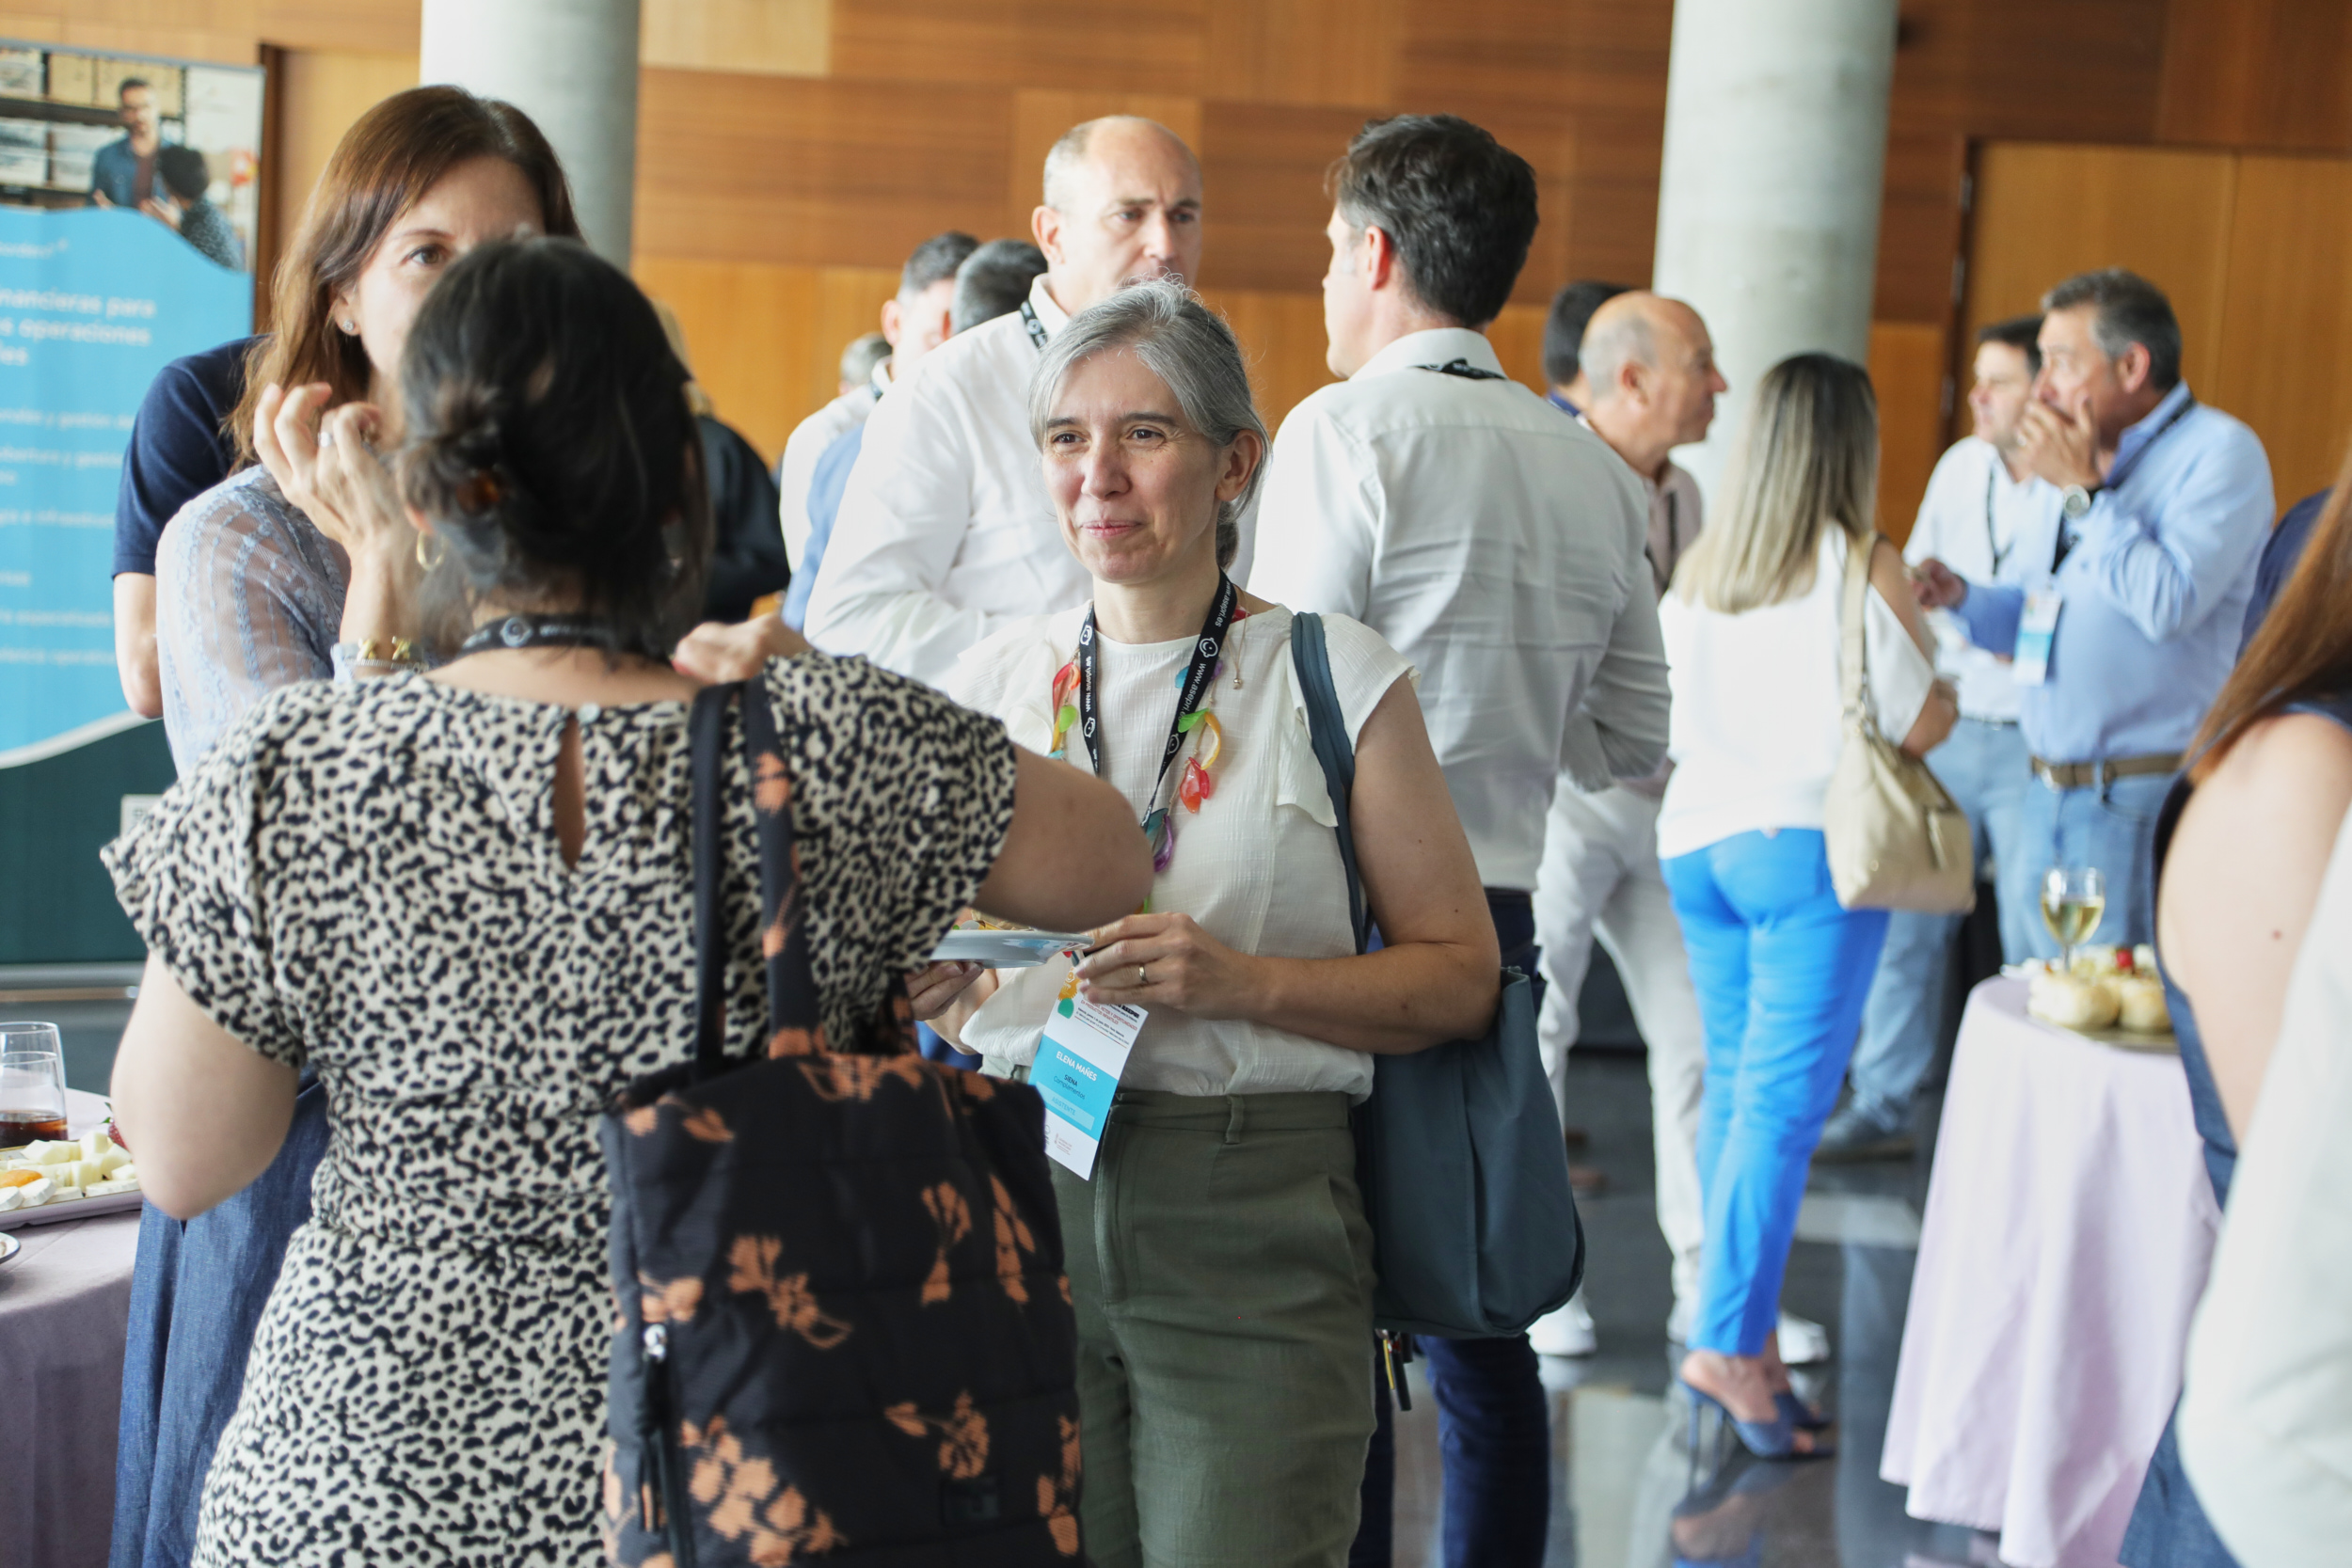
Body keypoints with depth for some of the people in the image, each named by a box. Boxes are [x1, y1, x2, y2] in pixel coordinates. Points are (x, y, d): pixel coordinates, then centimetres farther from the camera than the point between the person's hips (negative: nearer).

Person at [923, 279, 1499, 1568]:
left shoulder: (1335, 678, 0)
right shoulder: (990, 685, 9)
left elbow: (1460, 976, 1)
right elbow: (920, 969, 19)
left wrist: (1247, 981, -14)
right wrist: (933, 984, -5)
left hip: (1253, 1227, -2)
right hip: (1020, 1187, 3)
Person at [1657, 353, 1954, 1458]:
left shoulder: (1698, 569, 8)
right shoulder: (1862, 570, -9)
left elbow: (1676, 716, 12)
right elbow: (1913, 727, -10)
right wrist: (1949, 690, 11)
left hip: (1697, 840, 6)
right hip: (1810, 841, -6)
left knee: (1735, 1087, 13)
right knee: (1784, 1100, -5)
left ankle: (1747, 1334, 17)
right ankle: (1728, 1343, -9)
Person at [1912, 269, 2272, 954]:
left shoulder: (2219, 453, -9)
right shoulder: (2083, 456, 18)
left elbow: (2168, 603, -24)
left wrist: (2084, 489, -17)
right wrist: (1961, 597, 5)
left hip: (2140, 798, -8)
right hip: (2047, 789, 8)